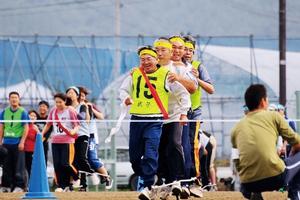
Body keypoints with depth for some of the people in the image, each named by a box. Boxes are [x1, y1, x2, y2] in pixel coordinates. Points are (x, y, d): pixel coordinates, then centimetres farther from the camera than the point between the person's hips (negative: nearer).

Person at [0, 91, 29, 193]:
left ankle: (19, 186, 1)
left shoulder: (23, 112, 0)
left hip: (18, 142, -3)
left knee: (19, 165, -3)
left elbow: (26, 128, -2)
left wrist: (22, 142, -11)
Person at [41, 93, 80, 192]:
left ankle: (77, 177, 14)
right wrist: (42, 134, 6)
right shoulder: (53, 111, 9)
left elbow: (77, 125, -5)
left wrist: (73, 131, -26)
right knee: (57, 164, 0)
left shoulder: (70, 111, -4)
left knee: (65, 164, -11)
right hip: (55, 141, 5)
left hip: (67, 140, -5)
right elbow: (48, 124, 18)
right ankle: (61, 186, 7)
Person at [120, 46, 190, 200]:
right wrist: (125, 98, -3)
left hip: (154, 120, -4)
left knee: (150, 154, -16)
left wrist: (183, 112, -6)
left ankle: (147, 186, -14)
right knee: (134, 155, 8)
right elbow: (124, 89, 20)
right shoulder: (134, 74, 10)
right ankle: (144, 177, 30)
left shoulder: (165, 75, 1)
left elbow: (183, 93, 4)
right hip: (136, 119, 4)